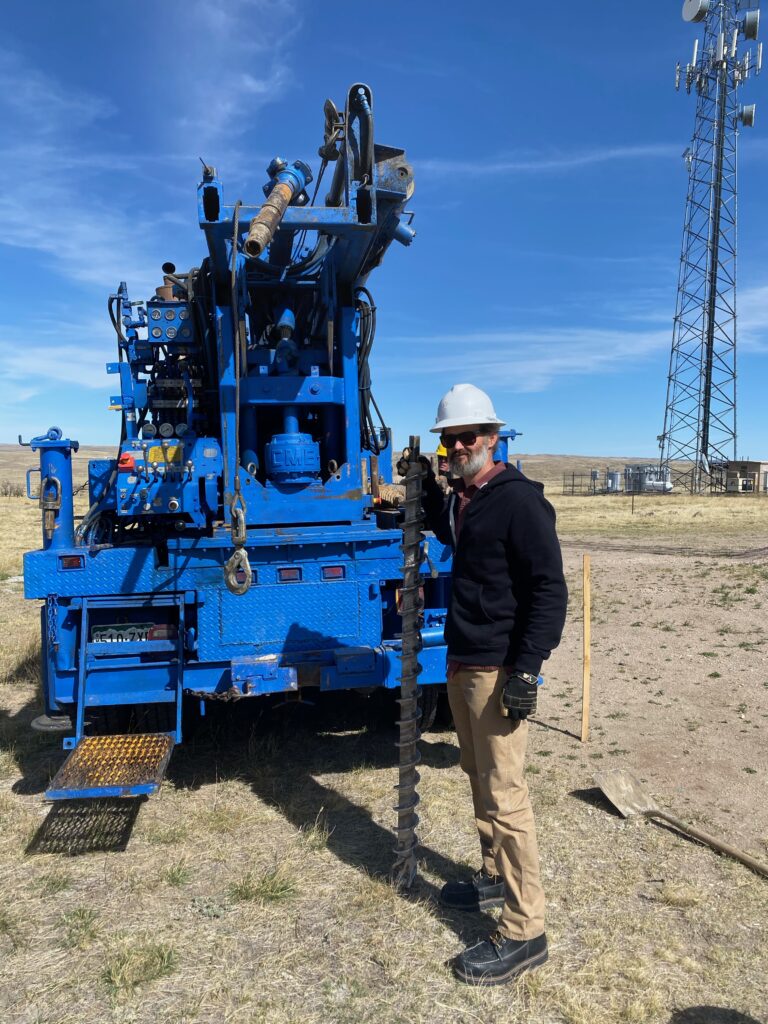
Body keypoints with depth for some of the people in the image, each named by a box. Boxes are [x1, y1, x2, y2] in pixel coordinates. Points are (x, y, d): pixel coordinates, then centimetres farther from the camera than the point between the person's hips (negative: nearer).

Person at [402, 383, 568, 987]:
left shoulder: (519, 500, -15)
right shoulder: (461, 499, 12)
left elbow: (549, 590, -18)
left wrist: (527, 669, -22)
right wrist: (426, 485, 22)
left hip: (499, 670, -9)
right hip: (461, 664, 9)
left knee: (504, 794, -5)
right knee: (479, 779, 20)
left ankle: (524, 933, 7)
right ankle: (497, 878, 38)